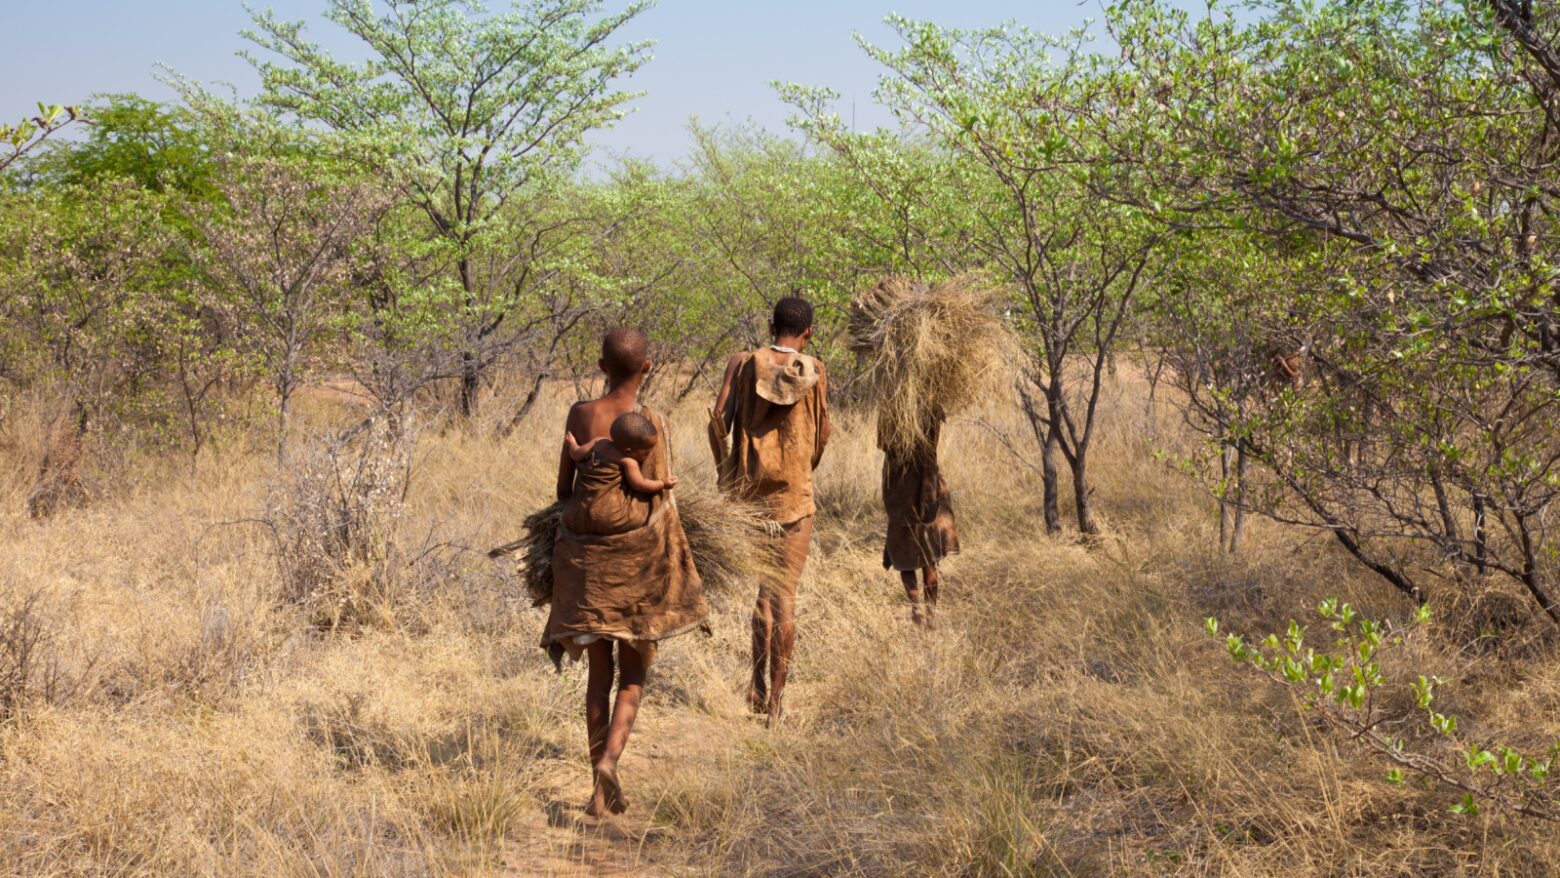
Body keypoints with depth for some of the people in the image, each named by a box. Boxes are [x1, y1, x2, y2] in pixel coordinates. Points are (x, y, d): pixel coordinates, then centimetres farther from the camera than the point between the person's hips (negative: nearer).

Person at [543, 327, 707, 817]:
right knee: (633, 673, 10)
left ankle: (600, 786, 11)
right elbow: (659, 503, -5)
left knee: (600, 671, 12)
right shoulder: (651, 426, -8)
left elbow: (563, 486, 4)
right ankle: (609, 758, -14)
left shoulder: (580, 416, -3)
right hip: (637, 557, -2)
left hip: (584, 557, 2)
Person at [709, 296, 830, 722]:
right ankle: (773, 702, 1)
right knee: (784, 596, 1)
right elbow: (822, 434, 4)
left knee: (764, 588, 18)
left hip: (750, 488, 2)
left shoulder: (744, 363, -2)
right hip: (795, 493, -2)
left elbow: (718, 419, -9)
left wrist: (725, 471, 4)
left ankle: (760, 686, 12)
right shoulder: (814, 372, -2)